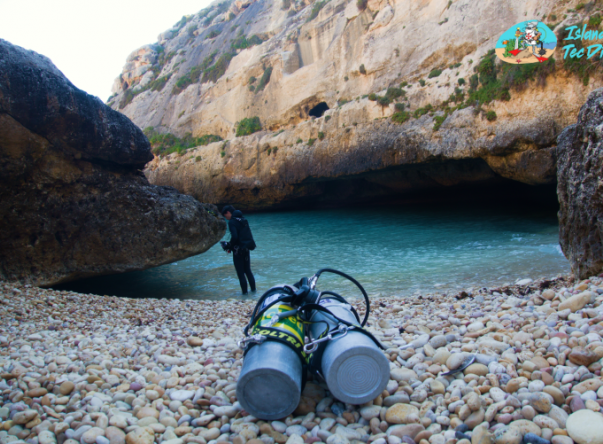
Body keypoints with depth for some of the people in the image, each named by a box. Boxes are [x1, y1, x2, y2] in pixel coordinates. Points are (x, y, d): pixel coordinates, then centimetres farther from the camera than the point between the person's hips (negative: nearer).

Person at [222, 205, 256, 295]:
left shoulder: (232, 222, -15)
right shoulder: (244, 220, 10)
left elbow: (234, 237, -24)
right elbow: (249, 235, 11)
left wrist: (230, 246, -9)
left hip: (238, 250, -8)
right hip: (246, 249, 8)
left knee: (240, 273, 3)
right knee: (248, 271, 19)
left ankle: (245, 292, 7)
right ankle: (253, 289, 24)